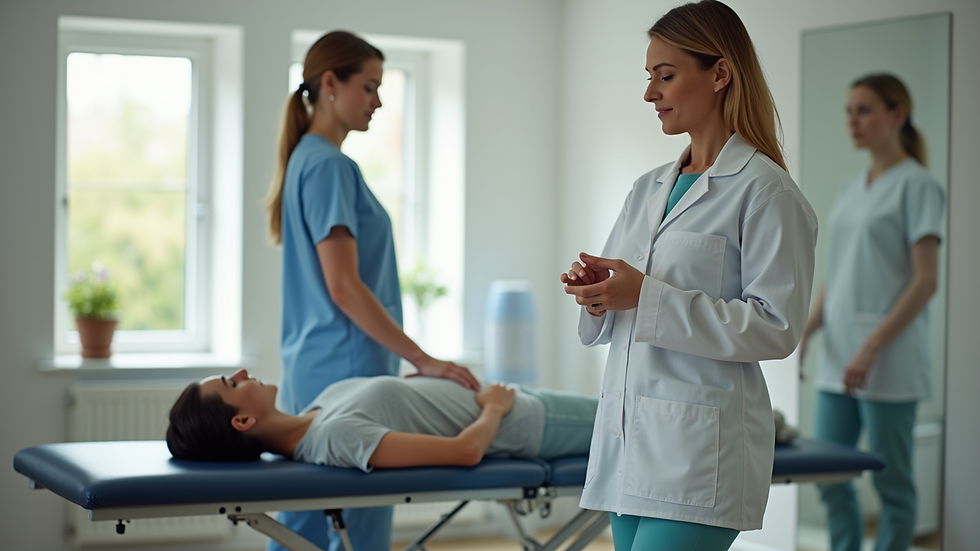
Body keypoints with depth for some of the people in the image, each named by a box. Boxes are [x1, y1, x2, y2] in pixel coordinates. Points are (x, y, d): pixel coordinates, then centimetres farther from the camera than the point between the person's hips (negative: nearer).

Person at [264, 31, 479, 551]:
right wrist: (423, 361, -19)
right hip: (346, 368, -10)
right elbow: (343, 287, -19)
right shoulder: (329, 166, -13)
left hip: (308, 367, 10)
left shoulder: (306, 159, 16)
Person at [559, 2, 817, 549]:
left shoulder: (765, 191, -7)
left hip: (700, 452, -8)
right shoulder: (649, 189, 16)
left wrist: (647, 296, -18)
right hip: (629, 440, 8)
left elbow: (777, 328, -14)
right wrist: (598, 289, -3)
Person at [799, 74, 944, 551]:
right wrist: (806, 328, 5)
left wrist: (872, 348, -19)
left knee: (892, 483, 1)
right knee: (829, 476, 7)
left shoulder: (917, 186, -6)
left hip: (890, 363, -7)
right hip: (838, 357, 7)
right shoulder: (851, 188, 15)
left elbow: (925, 281, -12)